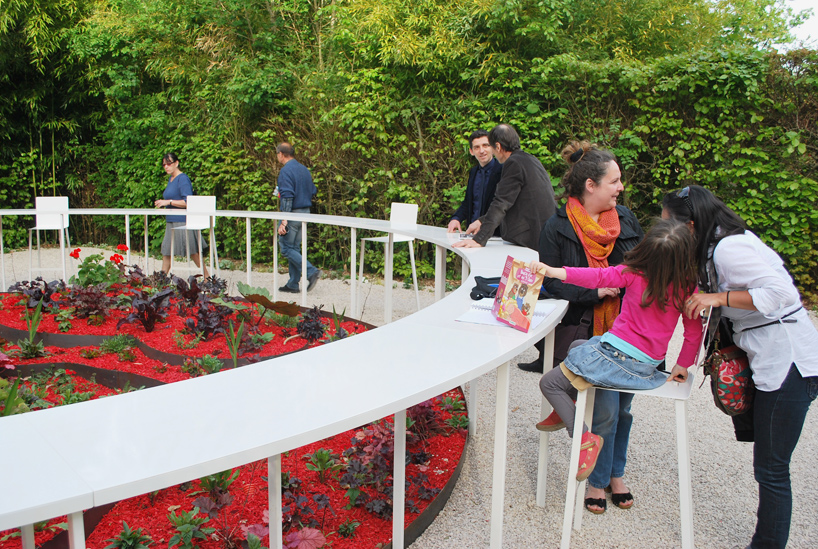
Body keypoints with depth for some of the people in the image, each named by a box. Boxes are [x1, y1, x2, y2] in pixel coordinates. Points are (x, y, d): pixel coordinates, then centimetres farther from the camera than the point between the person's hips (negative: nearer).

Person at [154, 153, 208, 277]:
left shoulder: (183, 179, -12)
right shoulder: (170, 179, 17)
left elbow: (187, 202, -19)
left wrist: (168, 202, -19)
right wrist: (162, 203, 15)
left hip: (183, 221, -9)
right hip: (171, 221, 9)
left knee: (192, 252, -4)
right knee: (166, 252, 9)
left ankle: (207, 277, 4)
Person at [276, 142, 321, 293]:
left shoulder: (286, 170, -13)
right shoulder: (304, 169, 12)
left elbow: (287, 196, -21)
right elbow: (313, 191, 15)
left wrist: (284, 221, -22)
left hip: (292, 213, -8)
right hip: (305, 212, 8)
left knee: (286, 248, -1)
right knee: (295, 248, 12)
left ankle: (311, 272, -14)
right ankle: (293, 284, 15)